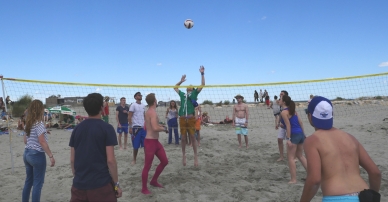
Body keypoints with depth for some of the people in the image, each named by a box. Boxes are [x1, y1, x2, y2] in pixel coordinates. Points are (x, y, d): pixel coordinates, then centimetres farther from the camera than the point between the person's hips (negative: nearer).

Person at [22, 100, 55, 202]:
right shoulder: (39, 123, -15)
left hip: (27, 154, 8)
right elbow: (42, 142, -20)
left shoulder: (28, 123, 9)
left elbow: (25, 141, 15)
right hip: (37, 155, -8)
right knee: (37, 183, 1)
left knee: (28, 181, 18)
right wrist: (51, 156, -19)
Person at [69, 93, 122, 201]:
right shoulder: (106, 128, -10)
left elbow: (72, 160, 8)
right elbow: (110, 160, -13)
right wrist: (116, 184, -4)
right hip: (101, 184, -4)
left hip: (79, 184, 4)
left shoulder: (77, 128, 4)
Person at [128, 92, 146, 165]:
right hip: (135, 127, -5)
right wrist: (130, 127, -13)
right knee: (136, 146, 3)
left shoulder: (143, 106, 13)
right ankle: (134, 159, 19)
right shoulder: (133, 105, -5)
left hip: (143, 127, 5)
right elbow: (129, 117, -7)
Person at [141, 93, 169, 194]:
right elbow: (155, 128, -32)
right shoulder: (152, 112, -18)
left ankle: (154, 181, 32)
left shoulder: (149, 112, 13)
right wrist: (164, 128, -12)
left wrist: (159, 125, 18)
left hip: (155, 141, 10)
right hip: (150, 142, -10)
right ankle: (144, 188, 17)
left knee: (164, 161, 17)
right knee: (147, 166, 3)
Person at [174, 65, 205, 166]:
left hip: (191, 119, -2)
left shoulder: (194, 93, 12)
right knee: (183, 138, 8)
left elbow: (202, 85, 5)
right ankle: (183, 155, 20)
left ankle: (195, 156, 13)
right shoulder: (182, 94, 19)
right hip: (182, 119, 3)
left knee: (192, 138, 2)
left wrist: (202, 74, 5)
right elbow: (175, 87, 35)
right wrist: (181, 81, 32)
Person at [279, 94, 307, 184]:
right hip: (300, 134, 8)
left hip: (294, 135, -8)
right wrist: (303, 134, 17)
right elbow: (300, 122, 13)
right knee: (300, 156, 21)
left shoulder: (284, 112, -10)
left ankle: (293, 179, 6)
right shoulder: (292, 110, 14)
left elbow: (288, 126, -17)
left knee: (291, 157, 2)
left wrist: (288, 139, -18)